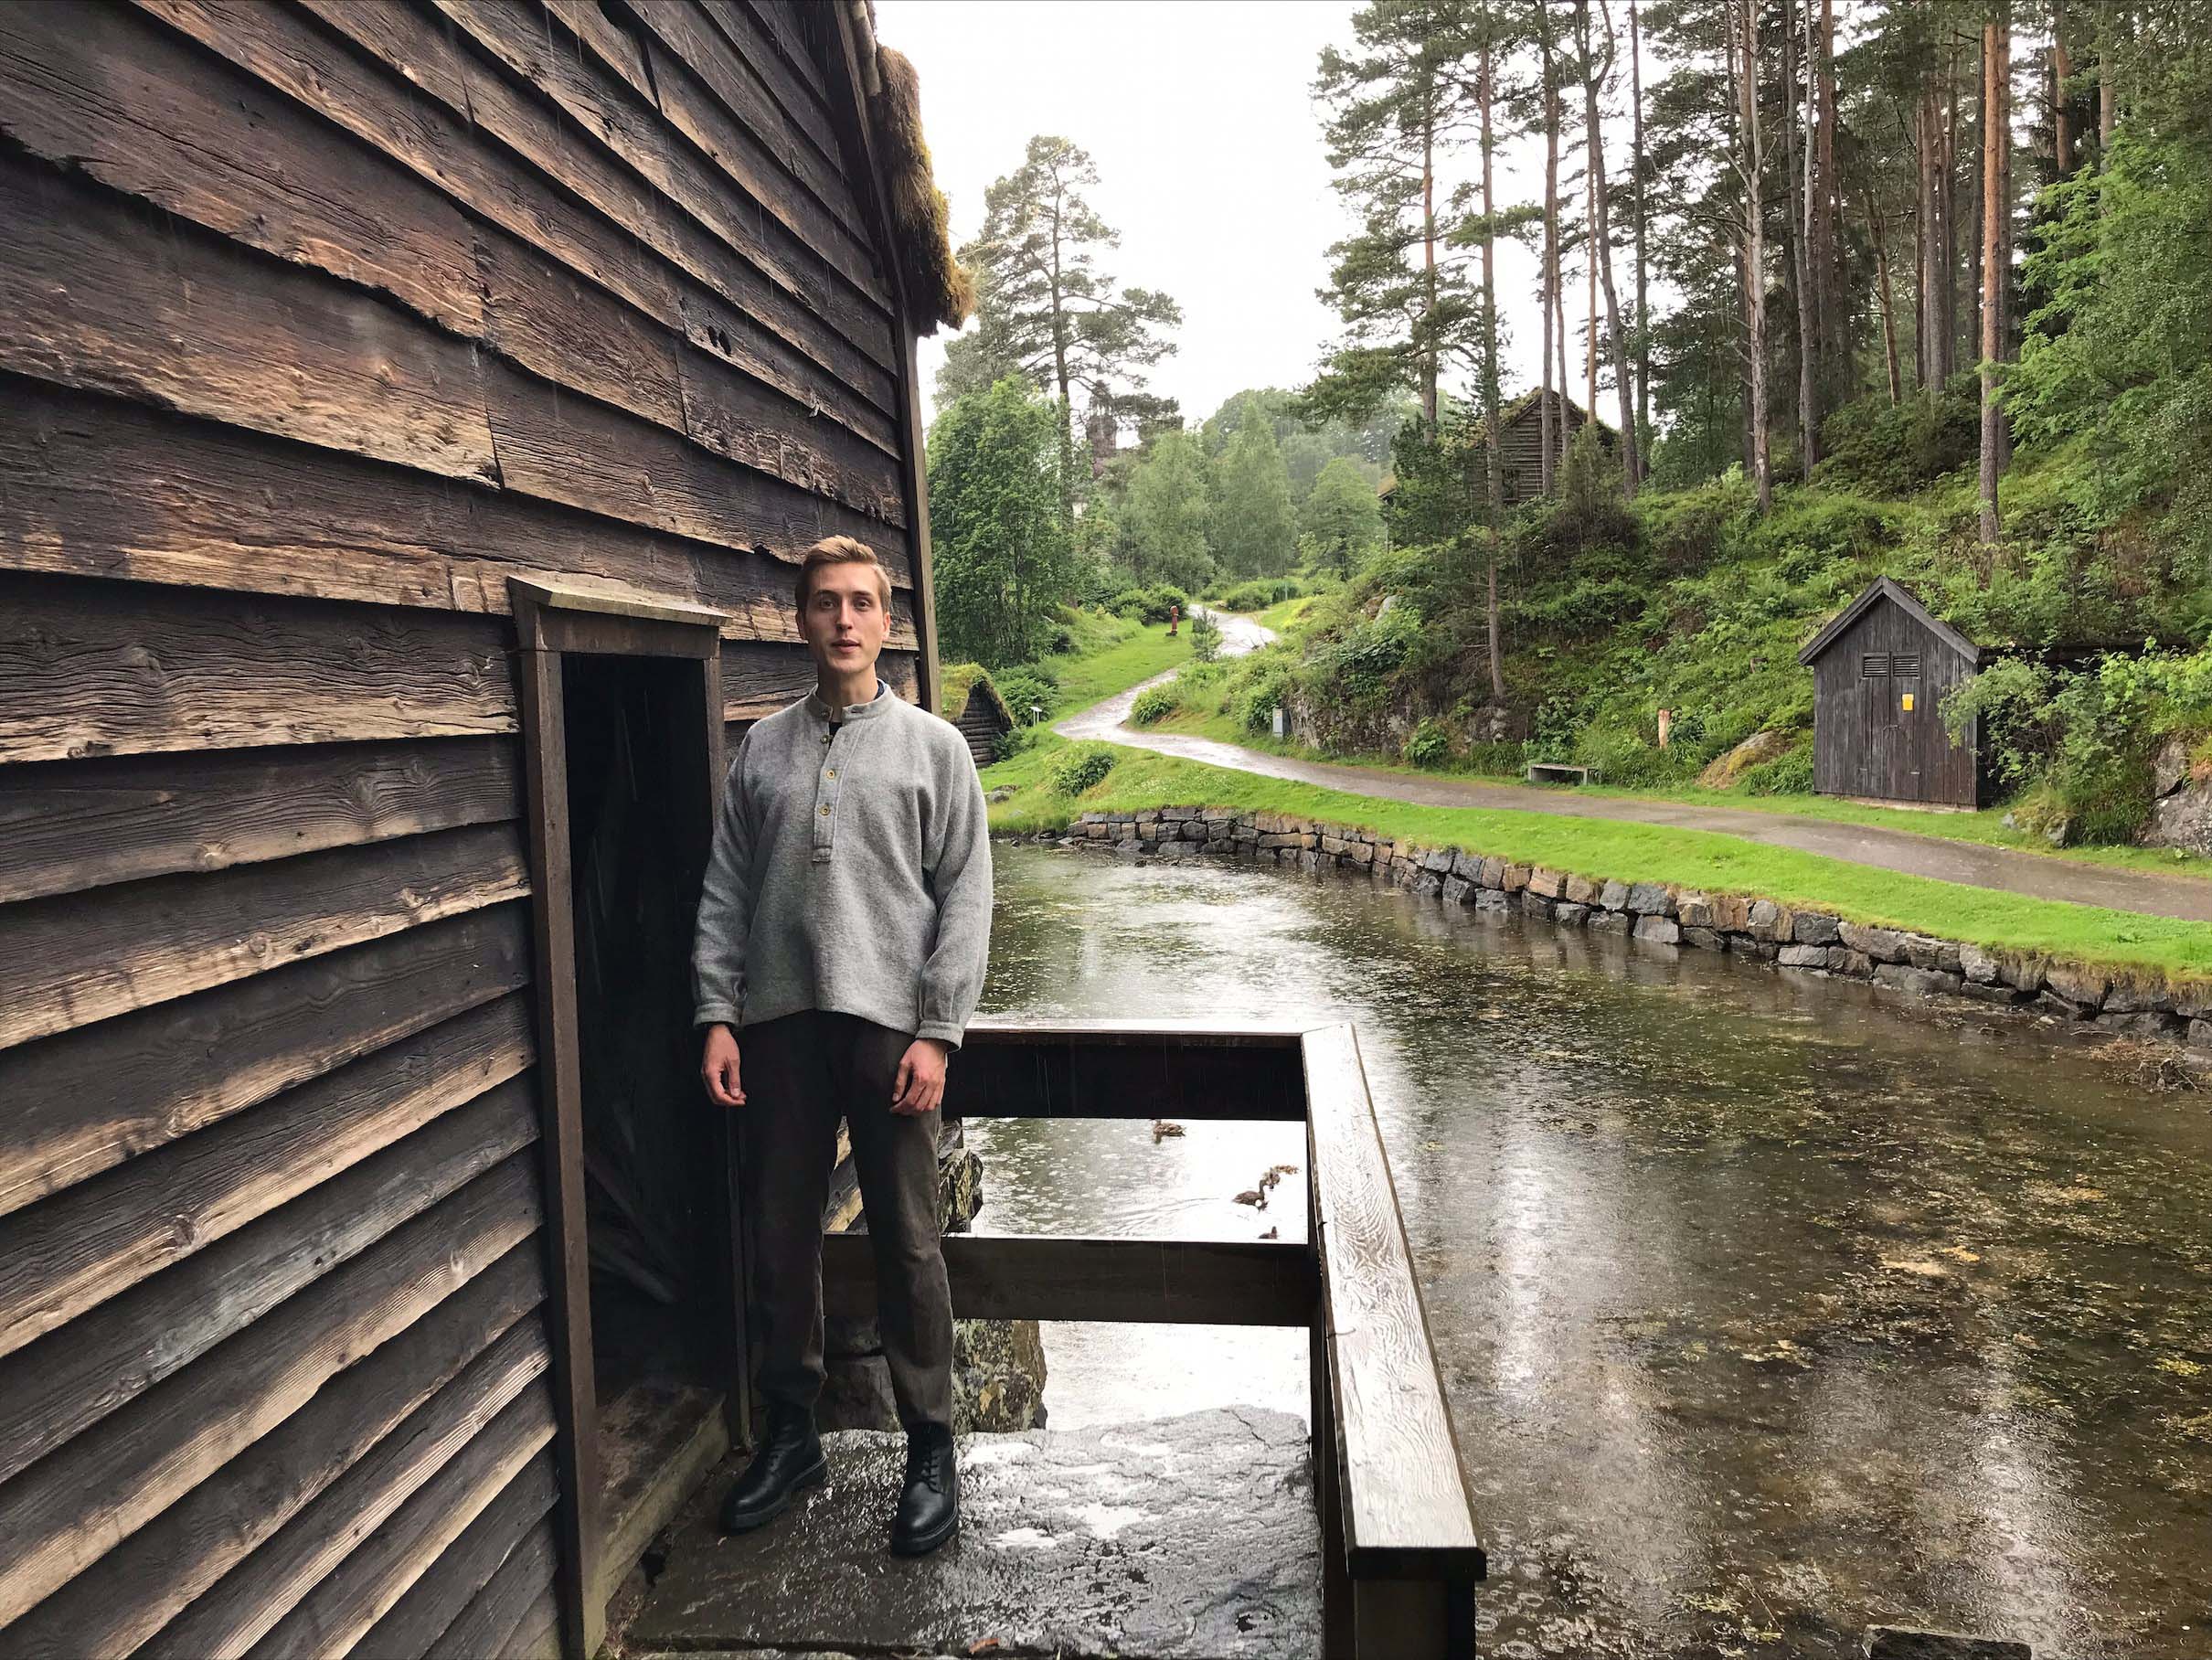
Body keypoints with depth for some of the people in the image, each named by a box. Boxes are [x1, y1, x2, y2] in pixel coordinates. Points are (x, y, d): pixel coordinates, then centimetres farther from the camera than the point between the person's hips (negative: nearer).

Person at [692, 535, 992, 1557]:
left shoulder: (932, 745, 3)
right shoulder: (761, 750, 11)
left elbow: (965, 897, -2)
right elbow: (724, 894, 10)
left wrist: (937, 1032, -10)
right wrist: (718, 1014, 0)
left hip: (888, 1023, -3)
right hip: (778, 1023, 3)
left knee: (907, 1244, 4)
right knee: (781, 1236, 11)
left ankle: (931, 1448, 19)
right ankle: (790, 1432, 29)